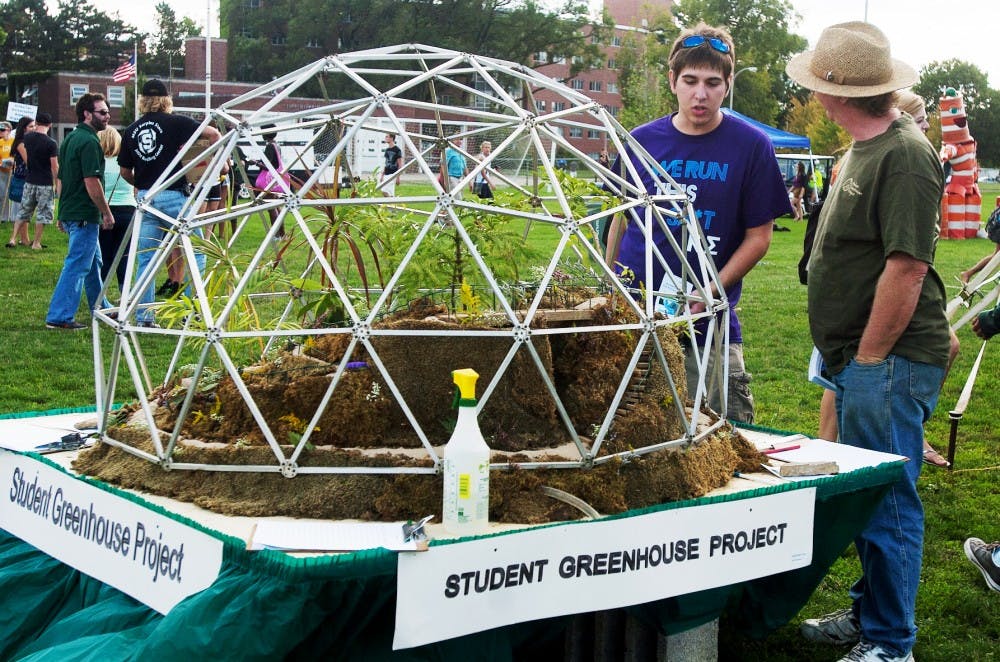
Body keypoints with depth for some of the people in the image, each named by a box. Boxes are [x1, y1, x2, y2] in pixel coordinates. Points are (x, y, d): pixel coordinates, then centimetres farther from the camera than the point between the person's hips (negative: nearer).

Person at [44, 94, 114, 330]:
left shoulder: (71, 139, 15)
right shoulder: (89, 141, -16)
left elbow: (61, 179, 19)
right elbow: (92, 182, -21)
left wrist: (63, 214, 24)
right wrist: (107, 213, -15)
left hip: (70, 211, 10)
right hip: (85, 214, -10)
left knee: (94, 263, 20)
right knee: (77, 265, -7)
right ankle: (59, 317, -6)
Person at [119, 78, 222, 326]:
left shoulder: (131, 130, 8)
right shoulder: (174, 122, -4)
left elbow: (125, 171, 13)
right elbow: (213, 133, -10)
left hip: (145, 198, 5)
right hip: (173, 196, -5)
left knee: (146, 259, 10)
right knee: (195, 253, 5)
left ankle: (143, 317, 11)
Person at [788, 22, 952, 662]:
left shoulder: (905, 155, -17)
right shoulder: (865, 149, 15)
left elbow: (907, 267, -23)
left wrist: (869, 358, -17)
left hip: (890, 361, -10)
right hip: (860, 357, 10)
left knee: (886, 500, -3)